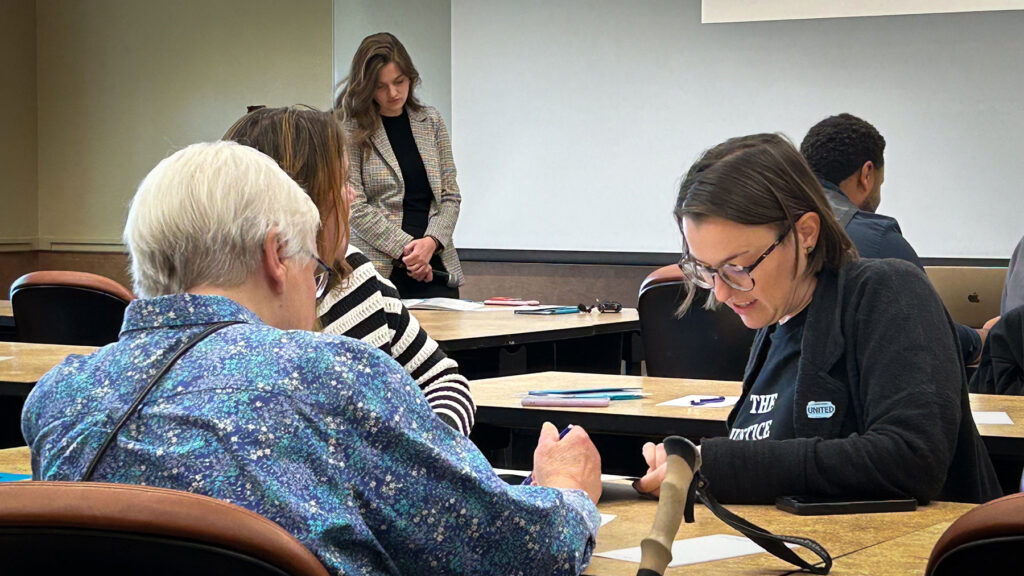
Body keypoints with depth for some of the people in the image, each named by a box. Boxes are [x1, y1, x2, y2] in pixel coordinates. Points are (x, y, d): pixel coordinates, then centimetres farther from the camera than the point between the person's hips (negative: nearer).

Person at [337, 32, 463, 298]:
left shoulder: (431, 122, 11)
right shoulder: (351, 131, -1)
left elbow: (450, 195, 10)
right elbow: (355, 207, -7)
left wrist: (431, 241, -8)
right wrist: (405, 248, -13)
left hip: (436, 266, 4)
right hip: (379, 270, -4)